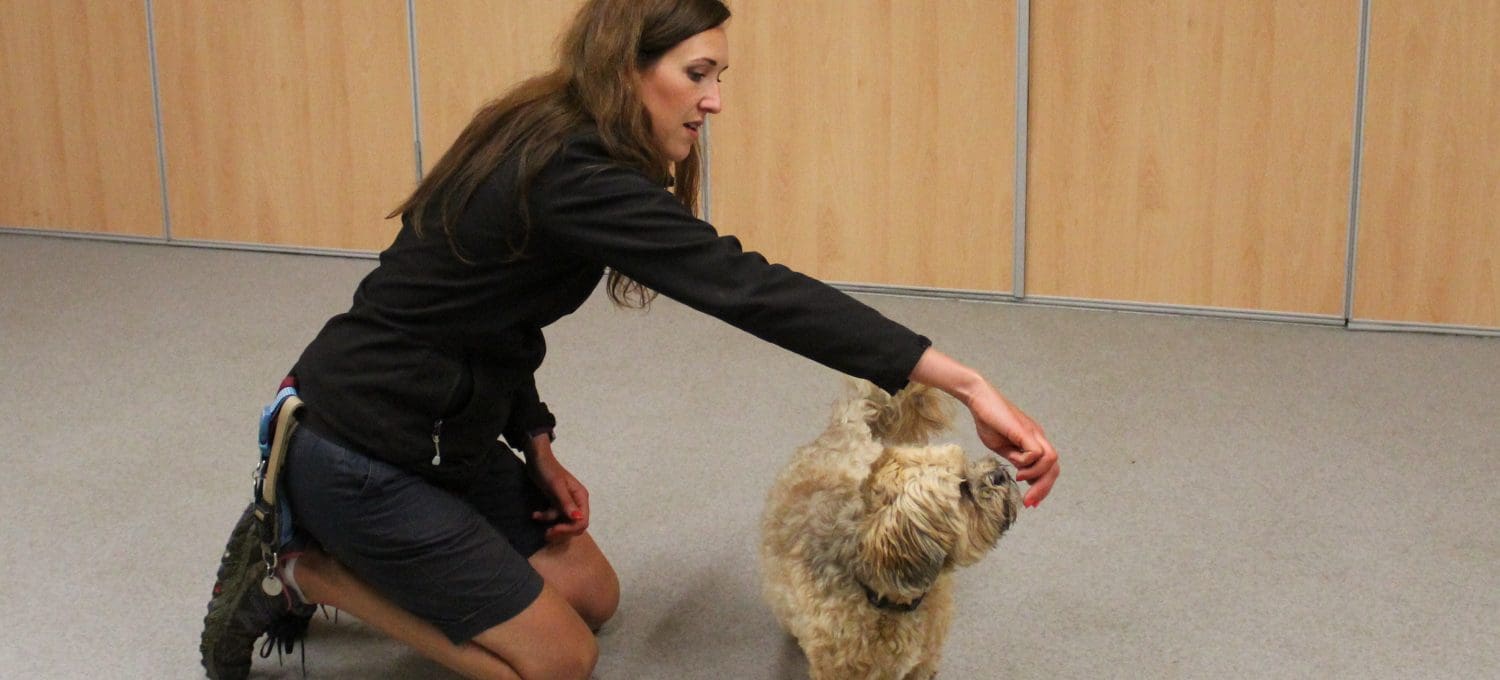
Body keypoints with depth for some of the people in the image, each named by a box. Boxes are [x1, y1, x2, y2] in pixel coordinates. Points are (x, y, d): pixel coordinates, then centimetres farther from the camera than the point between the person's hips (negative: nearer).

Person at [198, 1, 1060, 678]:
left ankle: (350, 552, 19)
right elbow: (746, 288, -35)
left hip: (440, 431, 9)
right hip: (361, 454, -9)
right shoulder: (572, 174, -27)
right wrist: (964, 382, -39)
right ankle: (301, 570, 5)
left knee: (592, 594, 16)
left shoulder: (552, 144, 3)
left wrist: (534, 442, 1)